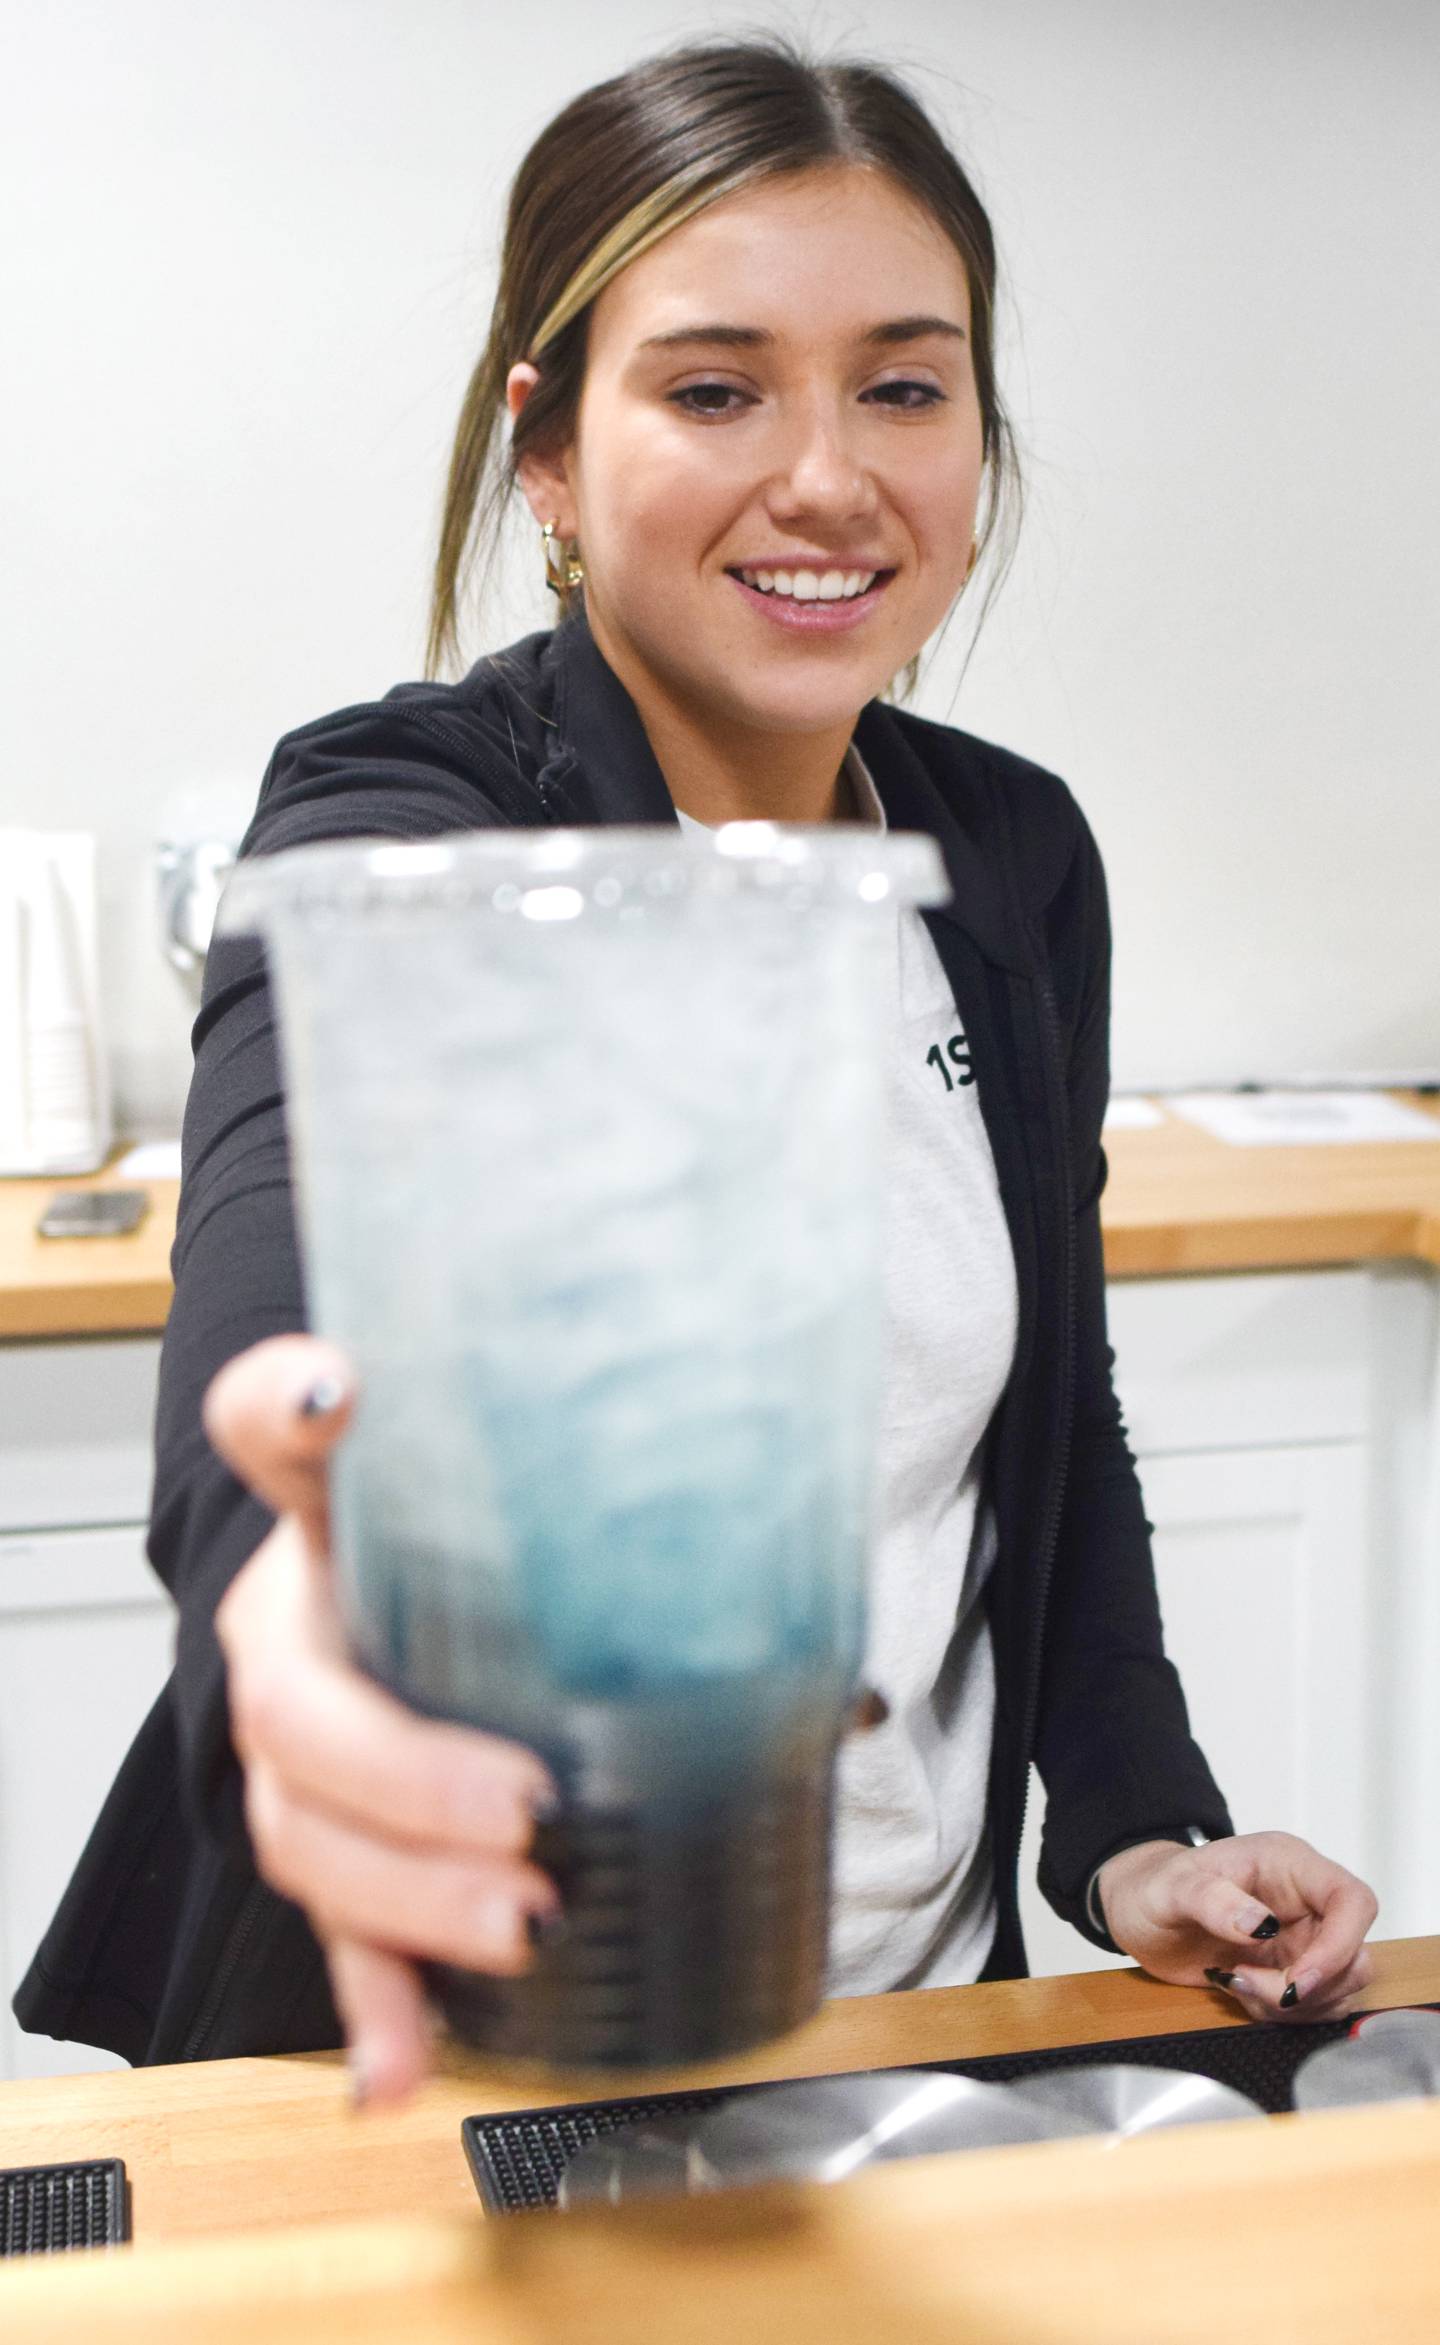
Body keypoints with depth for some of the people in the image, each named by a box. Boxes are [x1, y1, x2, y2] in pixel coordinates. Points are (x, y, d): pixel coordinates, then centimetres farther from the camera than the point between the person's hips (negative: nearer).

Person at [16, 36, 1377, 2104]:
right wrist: (305, 1615, -61)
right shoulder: (395, 824, -18)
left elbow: (1057, 1405, 7)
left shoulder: (1019, 856, -1)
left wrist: (1136, 1831, -5)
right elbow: (287, 1295, -39)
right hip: (449, 2038, -4)